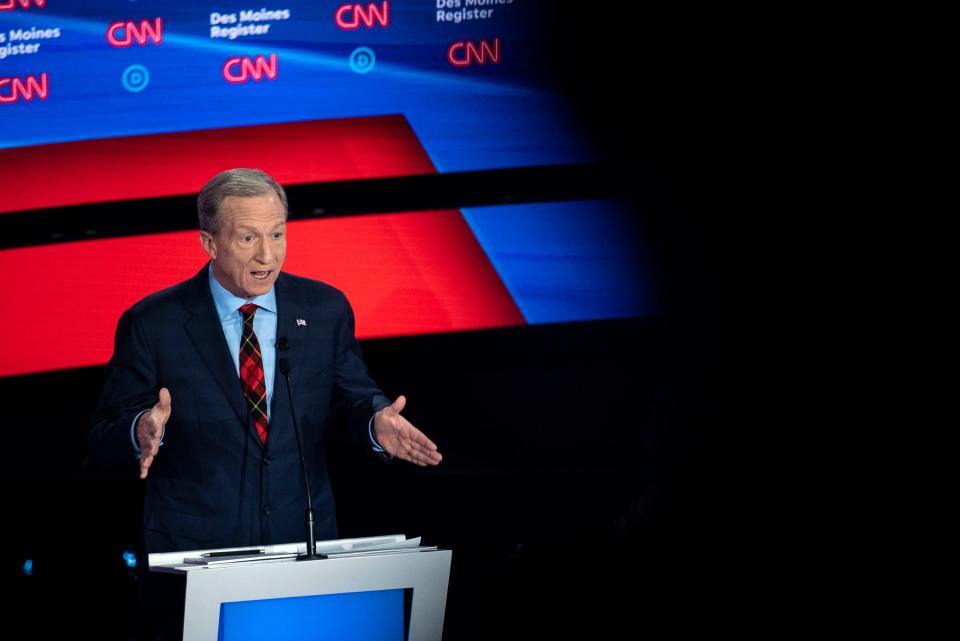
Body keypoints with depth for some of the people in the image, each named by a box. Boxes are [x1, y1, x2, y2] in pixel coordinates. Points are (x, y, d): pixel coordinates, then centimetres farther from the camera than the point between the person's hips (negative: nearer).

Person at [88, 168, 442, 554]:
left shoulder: (325, 309, 2)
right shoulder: (152, 324, -6)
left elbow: (350, 400, 11)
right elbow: (103, 437, -3)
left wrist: (376, 422, -11)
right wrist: (142, 431, -25)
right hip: (193, 547, -6)